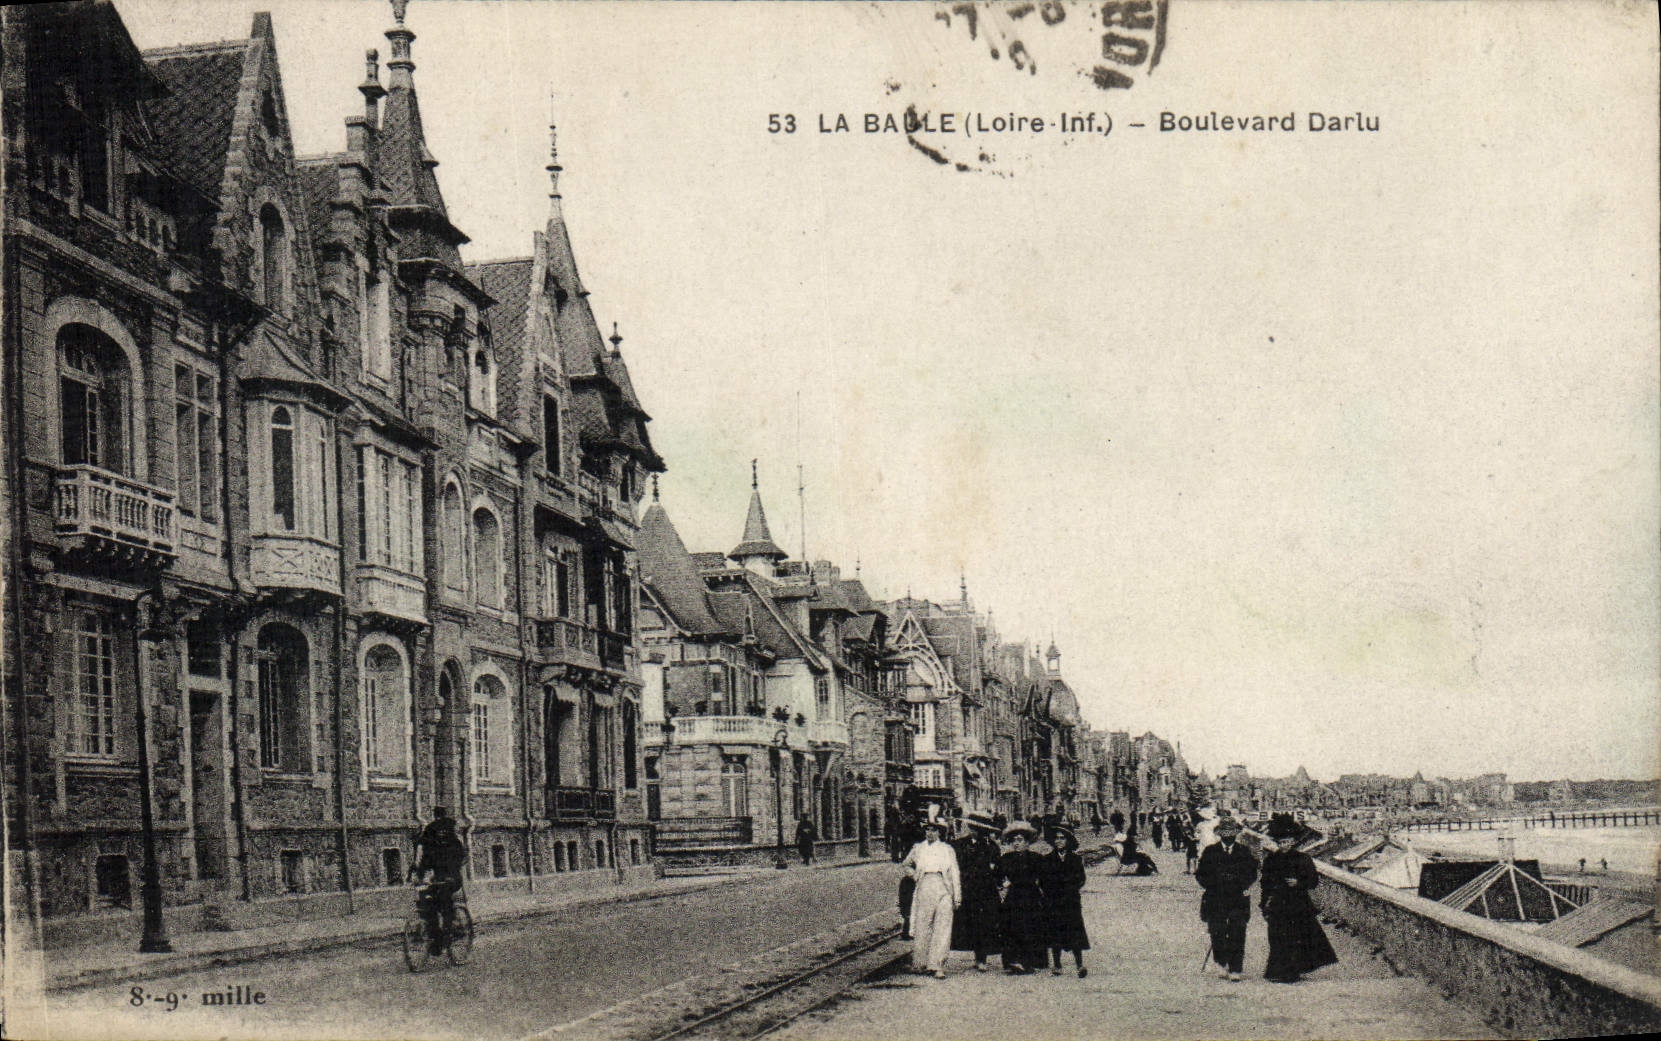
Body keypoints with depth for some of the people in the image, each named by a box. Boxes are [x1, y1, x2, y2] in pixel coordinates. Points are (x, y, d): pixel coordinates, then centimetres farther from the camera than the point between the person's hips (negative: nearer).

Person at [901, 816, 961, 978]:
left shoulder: (948, 850, 11)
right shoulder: (918, 848, 14)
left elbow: (955, 874, 10)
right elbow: (907, 865, 31)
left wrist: (957, 897, 5)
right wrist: (916, 876, 12)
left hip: (943, 890, -1)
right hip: (924, 889, 1)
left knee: (942, 928, -8)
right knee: (922, 927, -1)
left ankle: (938, 966, -10)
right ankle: (919, 963, 7)